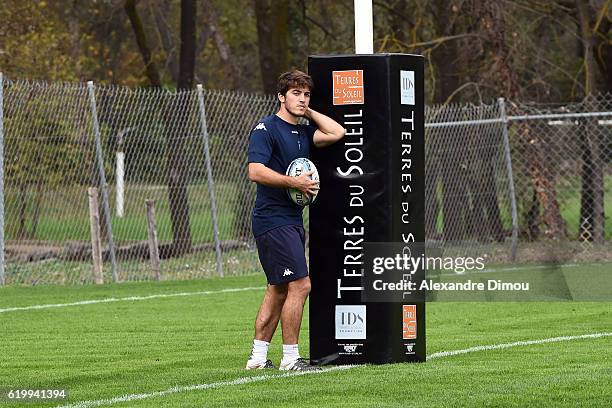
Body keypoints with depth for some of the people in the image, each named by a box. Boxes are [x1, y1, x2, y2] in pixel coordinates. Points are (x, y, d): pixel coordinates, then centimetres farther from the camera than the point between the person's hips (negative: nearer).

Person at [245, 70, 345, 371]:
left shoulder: (303, 132, 15)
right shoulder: (266, 128, -10)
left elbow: (336, 133, 4)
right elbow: (255, 171, -20)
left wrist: (308, 113, 9)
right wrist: (294, 182, -21)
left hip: (292, 220, 9)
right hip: (273, 219, -9)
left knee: (278, 290, 11)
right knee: (299, 285, -12)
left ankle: (258, 356, 16)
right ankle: (290, 358, -6)